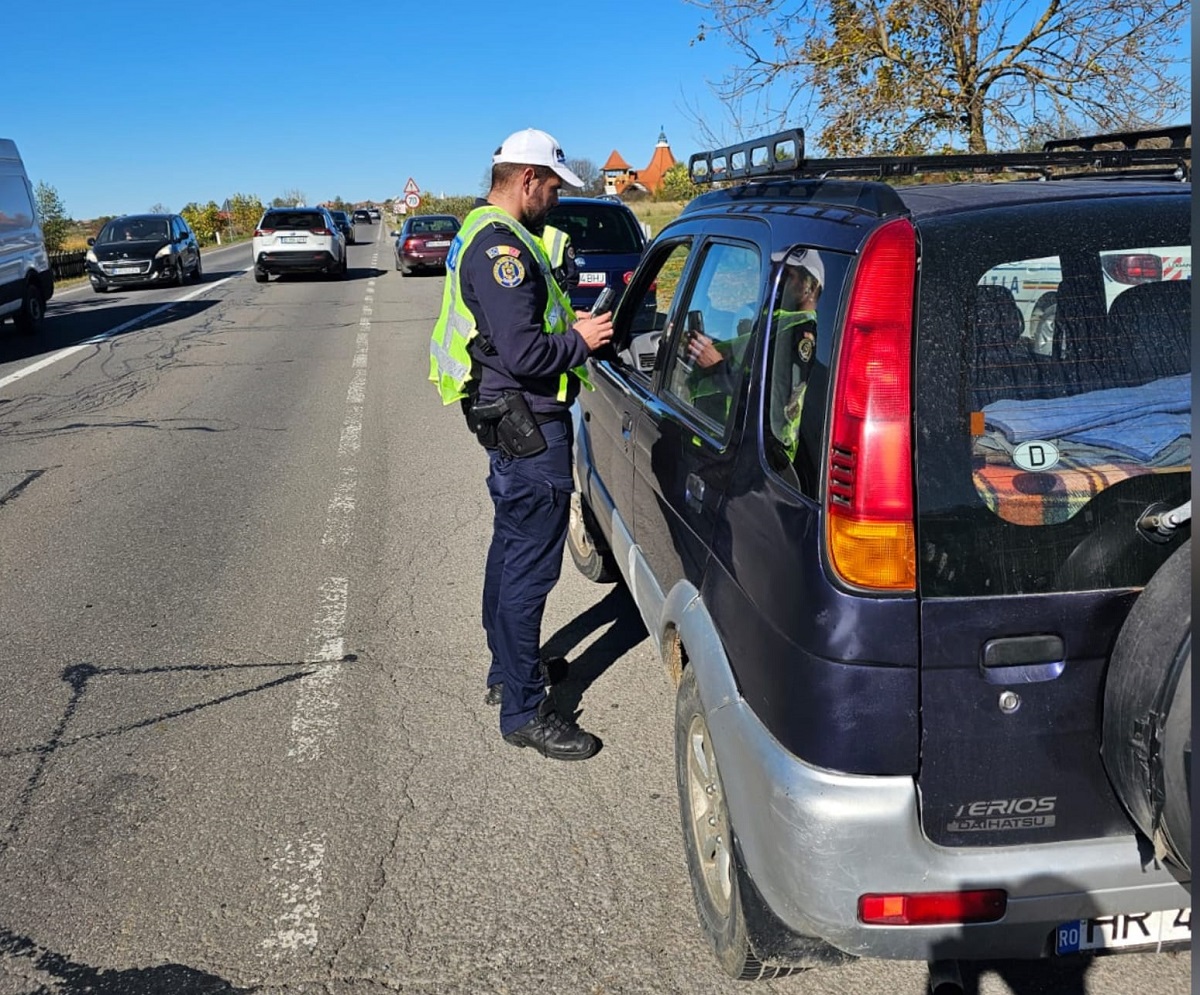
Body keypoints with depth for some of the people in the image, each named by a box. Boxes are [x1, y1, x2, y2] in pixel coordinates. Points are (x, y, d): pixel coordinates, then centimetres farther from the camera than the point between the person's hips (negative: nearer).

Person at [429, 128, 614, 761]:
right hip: (529, 427, -12)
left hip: (509, 423, 12)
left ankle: (508, 666, 38)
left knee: (510, 549, 22)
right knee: (530, 566, -5)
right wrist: (580, 340, -12)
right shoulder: (502, 248, -21)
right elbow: (523, 354, -28)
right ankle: (524, 711, 4)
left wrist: (570, 325, 11)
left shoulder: (483, 234, 14)